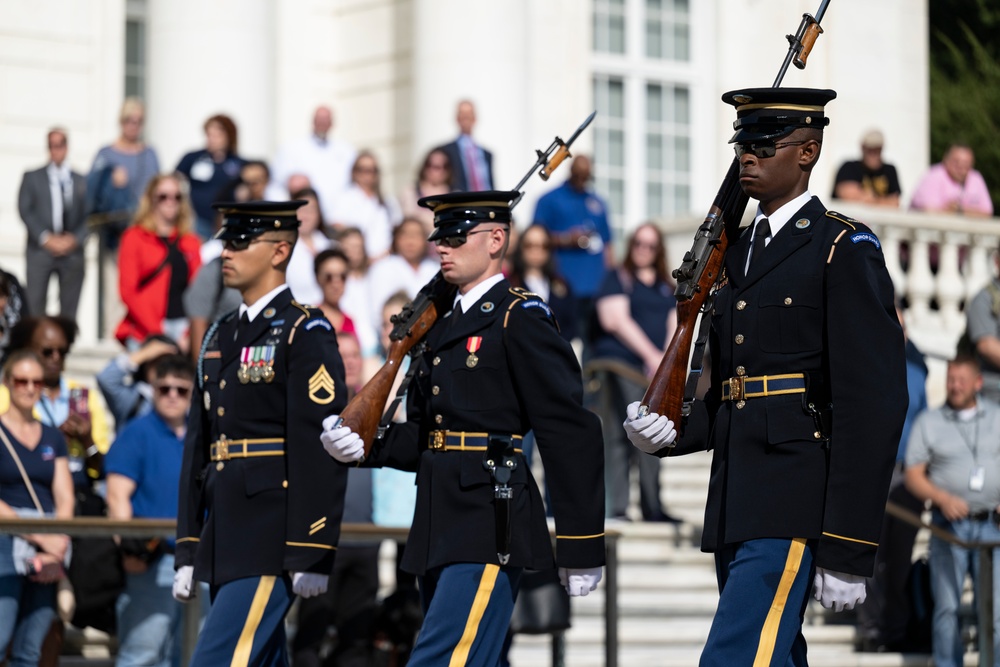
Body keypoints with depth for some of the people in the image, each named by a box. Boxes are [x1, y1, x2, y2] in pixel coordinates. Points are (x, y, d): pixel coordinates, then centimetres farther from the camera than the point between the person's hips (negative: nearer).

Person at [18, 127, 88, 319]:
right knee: (34, 309, -9)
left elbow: (90, 217, 8)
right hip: (40, 250, -1)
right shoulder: (32, 177, 11)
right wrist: (46, 238, -10)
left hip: (72, 252, 1)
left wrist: (74, 239, -9)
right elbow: (25, 210, 1)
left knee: (68, 313, 0)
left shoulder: (82, 181, 14)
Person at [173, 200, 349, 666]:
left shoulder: (306, 333, -8)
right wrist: (188, 551, 15)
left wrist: (310, 553, -20)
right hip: (225, 540, 8)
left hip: (272, 540, -8)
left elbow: (322, 448, -15)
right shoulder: (220, 337, 17)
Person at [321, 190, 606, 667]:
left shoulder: (521, 319, -8)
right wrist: (364, 447, -1)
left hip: (490, 526, -9)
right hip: (441, 530, 9)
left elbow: (571, 434, -12)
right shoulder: (443, 327, 19)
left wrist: (581, 548, -14)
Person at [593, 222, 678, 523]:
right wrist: (651, 355, -11)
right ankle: (617, 508, -13)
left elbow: (674, 326, 14)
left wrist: (666, 361, -5)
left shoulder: (667, 288, 21)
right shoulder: (617, 279, 5)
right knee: (620, 438, -10)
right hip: (622, 365, -5)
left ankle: (653, 508, 6)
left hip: (657, 370, 5)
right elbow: (616, 320, -6)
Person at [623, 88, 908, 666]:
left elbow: (875, 402, -13)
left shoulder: (845, 250, -6)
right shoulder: (739, 255, 19)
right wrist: (673, 432, 1)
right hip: (736, 507, 8)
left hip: (794, 508, -8)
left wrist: (848, 549, -18)